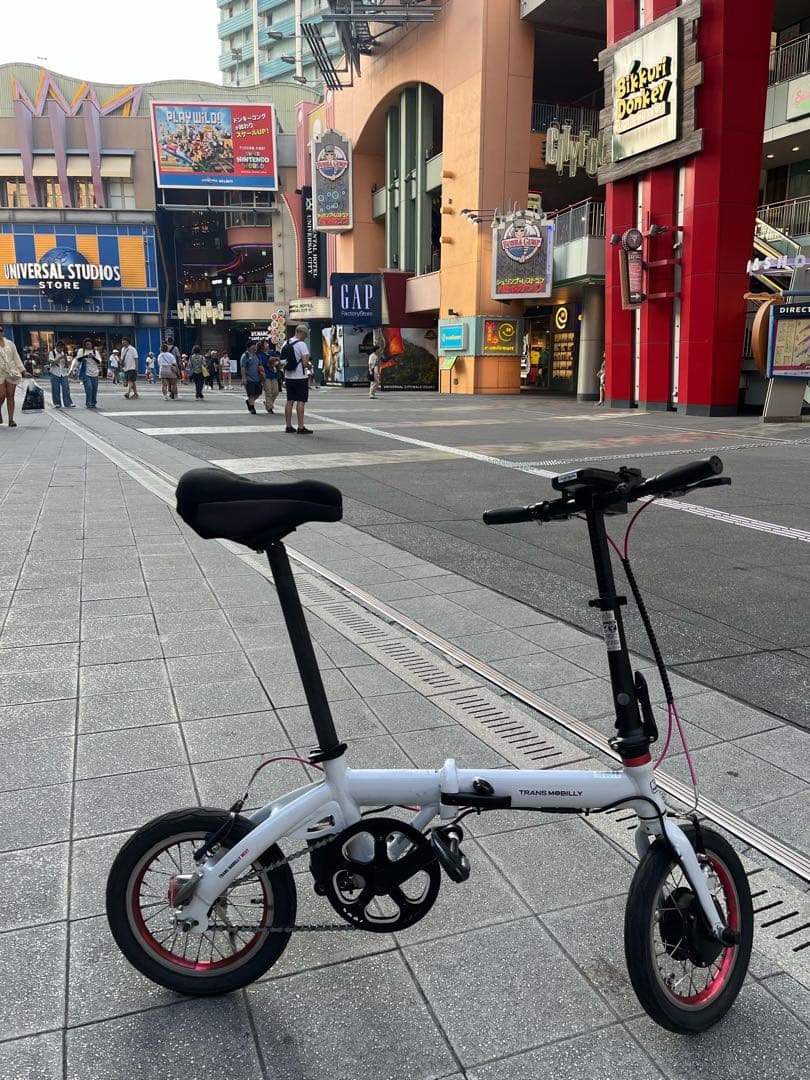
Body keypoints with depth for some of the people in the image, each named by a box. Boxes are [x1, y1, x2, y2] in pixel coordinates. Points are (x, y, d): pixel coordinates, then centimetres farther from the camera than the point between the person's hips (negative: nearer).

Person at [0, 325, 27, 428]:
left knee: (10, 396, 1)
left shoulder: (10, 344, 14)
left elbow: (16, 357, 16)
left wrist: (22, 370, 11)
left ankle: (11, 419, 3)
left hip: (12, 373, 2)